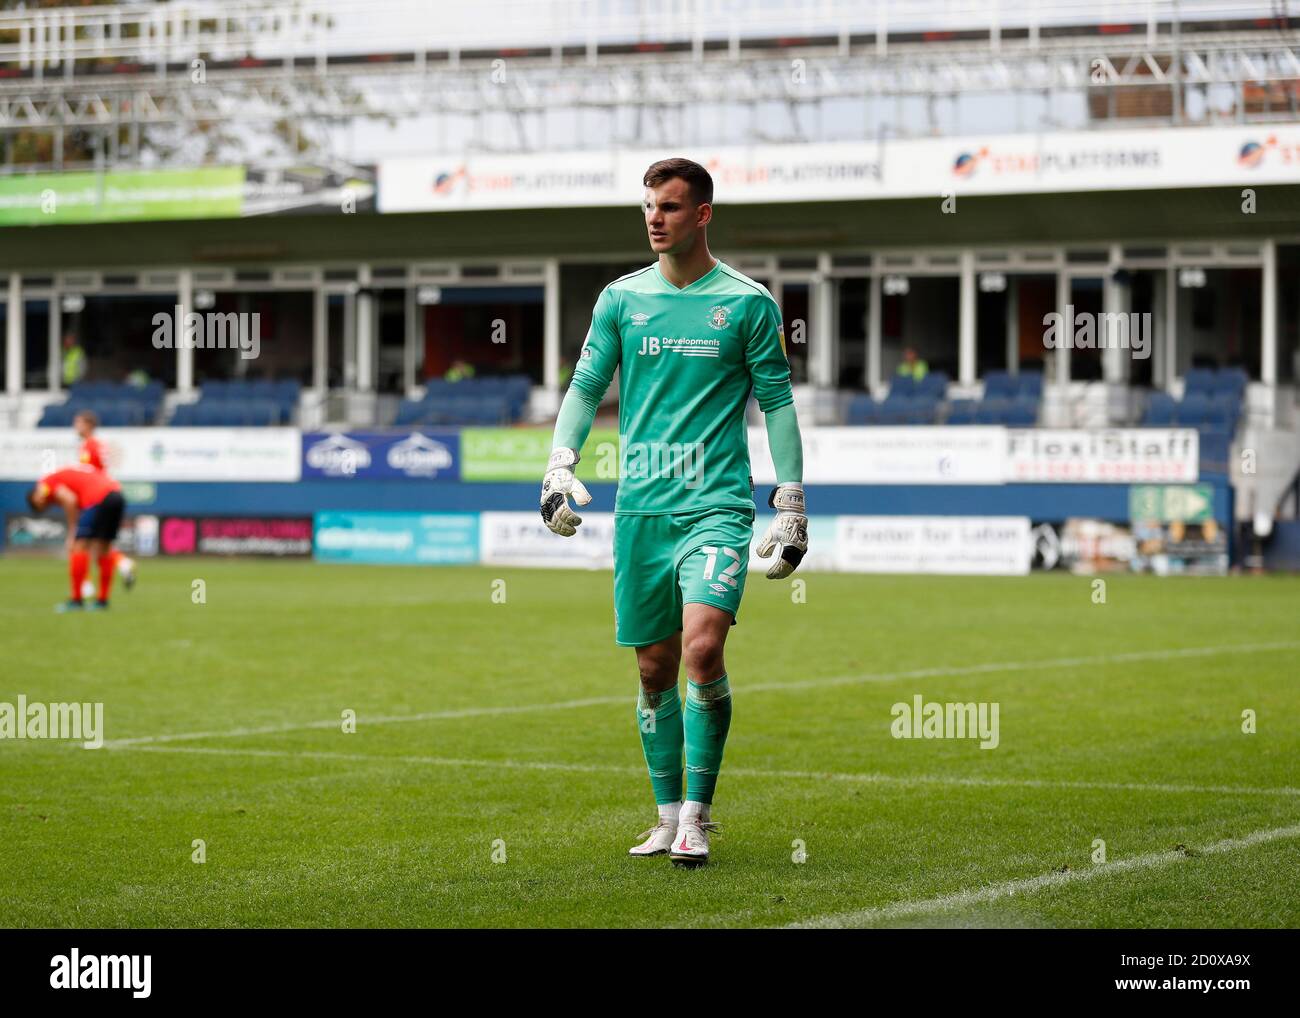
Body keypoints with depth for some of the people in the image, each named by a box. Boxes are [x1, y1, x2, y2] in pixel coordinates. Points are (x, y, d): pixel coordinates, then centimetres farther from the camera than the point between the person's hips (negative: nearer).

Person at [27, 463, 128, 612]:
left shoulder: (46, 483, 7)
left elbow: (70, 500, -10)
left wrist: (72, 534, -4)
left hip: (98, 498, -9)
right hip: (117, 494, 9)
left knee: (79, 546, -1)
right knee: (103, 548, 18)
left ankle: (76, 600, 0)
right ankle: (103, 599, 22)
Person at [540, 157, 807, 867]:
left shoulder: (747, 302, 1)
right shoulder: (622, 298, 9)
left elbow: (777, 403, 4)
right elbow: (585, 386, 12)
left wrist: (791, 505, 0)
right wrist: (560, 462, -4)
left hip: (717, 503, -3)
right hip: (640, 508, 3)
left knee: (702, 647, -20)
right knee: (654, 667, 7)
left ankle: (698, 814, -11)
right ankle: (667, 816, 19)